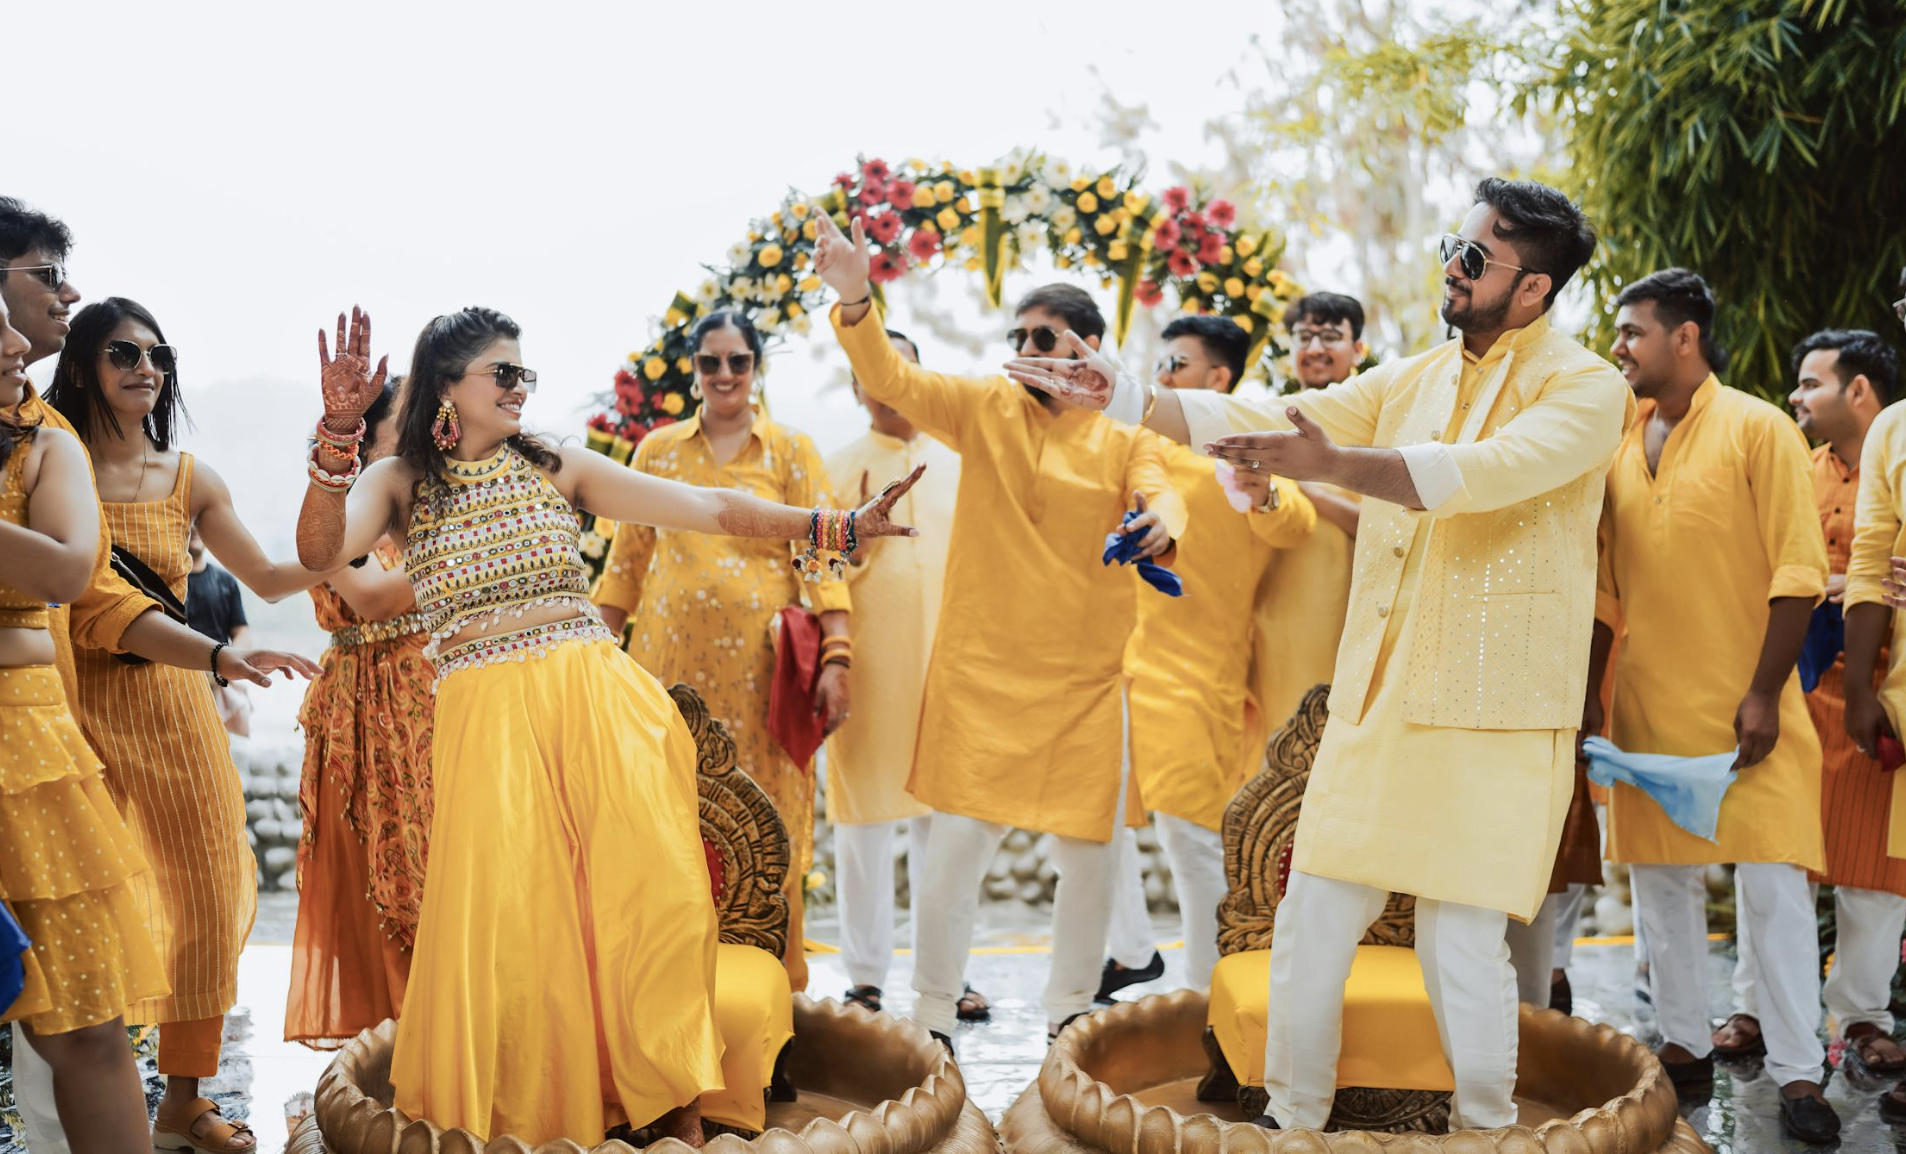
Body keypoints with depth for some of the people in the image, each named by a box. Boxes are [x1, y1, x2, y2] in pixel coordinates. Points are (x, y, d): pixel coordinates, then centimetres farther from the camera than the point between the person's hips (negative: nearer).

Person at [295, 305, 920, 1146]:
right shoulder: (401, 482, 9)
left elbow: (706, 508, 4)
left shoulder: (556, 469, 11)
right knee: (510, 923, -4)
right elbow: (321, 552, -12)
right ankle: (526, 1118, 17)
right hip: (487, 718, -1)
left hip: (600, 697, 2)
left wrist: (836, 525, -4)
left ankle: (679, 1109, 6)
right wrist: (339, 434, -26)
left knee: (658, 892, -7)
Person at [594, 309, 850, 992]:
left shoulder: (791, 451, 6)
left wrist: (836, 659, -11)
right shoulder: (658, 450, 12)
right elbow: (627, 558, 14)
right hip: (673, 655, 2)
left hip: (761, 660, -2)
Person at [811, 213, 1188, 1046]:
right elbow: (893, 382, -5)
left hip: (1089, 674, 1)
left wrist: (1160, 521, -36)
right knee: (960, 836, -5)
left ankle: (1070, 1013, 25)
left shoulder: (1127, 437, 7)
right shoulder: (987, 408, 5)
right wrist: (855, 299, -23)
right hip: (982, 667, -1)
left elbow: (1159, 493, -11)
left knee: (1089, 846, 5)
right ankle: (934, 1016, 11)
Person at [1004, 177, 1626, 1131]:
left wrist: (1333, 461, -36)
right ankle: (1292, 1117, 20)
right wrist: (1126, 398, 1)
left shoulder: (1584, 389, -5)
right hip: (1376, 698, 6)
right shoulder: (1412, 380, 14)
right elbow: (1266, 420, 10)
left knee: (1461, 944, -5)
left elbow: (1489, 471, -24)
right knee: (1312, 919, 5)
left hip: (1491, 715, -5)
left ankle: (1486, 1129, 16)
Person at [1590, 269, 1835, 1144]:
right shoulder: (1620, 446, 10)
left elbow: (1798, 571, -9)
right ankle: (1686, 1046, 22)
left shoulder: (1757, 429, -4)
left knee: (1772, 883, -4)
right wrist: (1586, 695, 8)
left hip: (1743, 707, -5)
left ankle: (1797, 1073, 5)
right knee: (1661, 881, 9)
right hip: (1647, 706, 5)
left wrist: (1765, 693, -15)